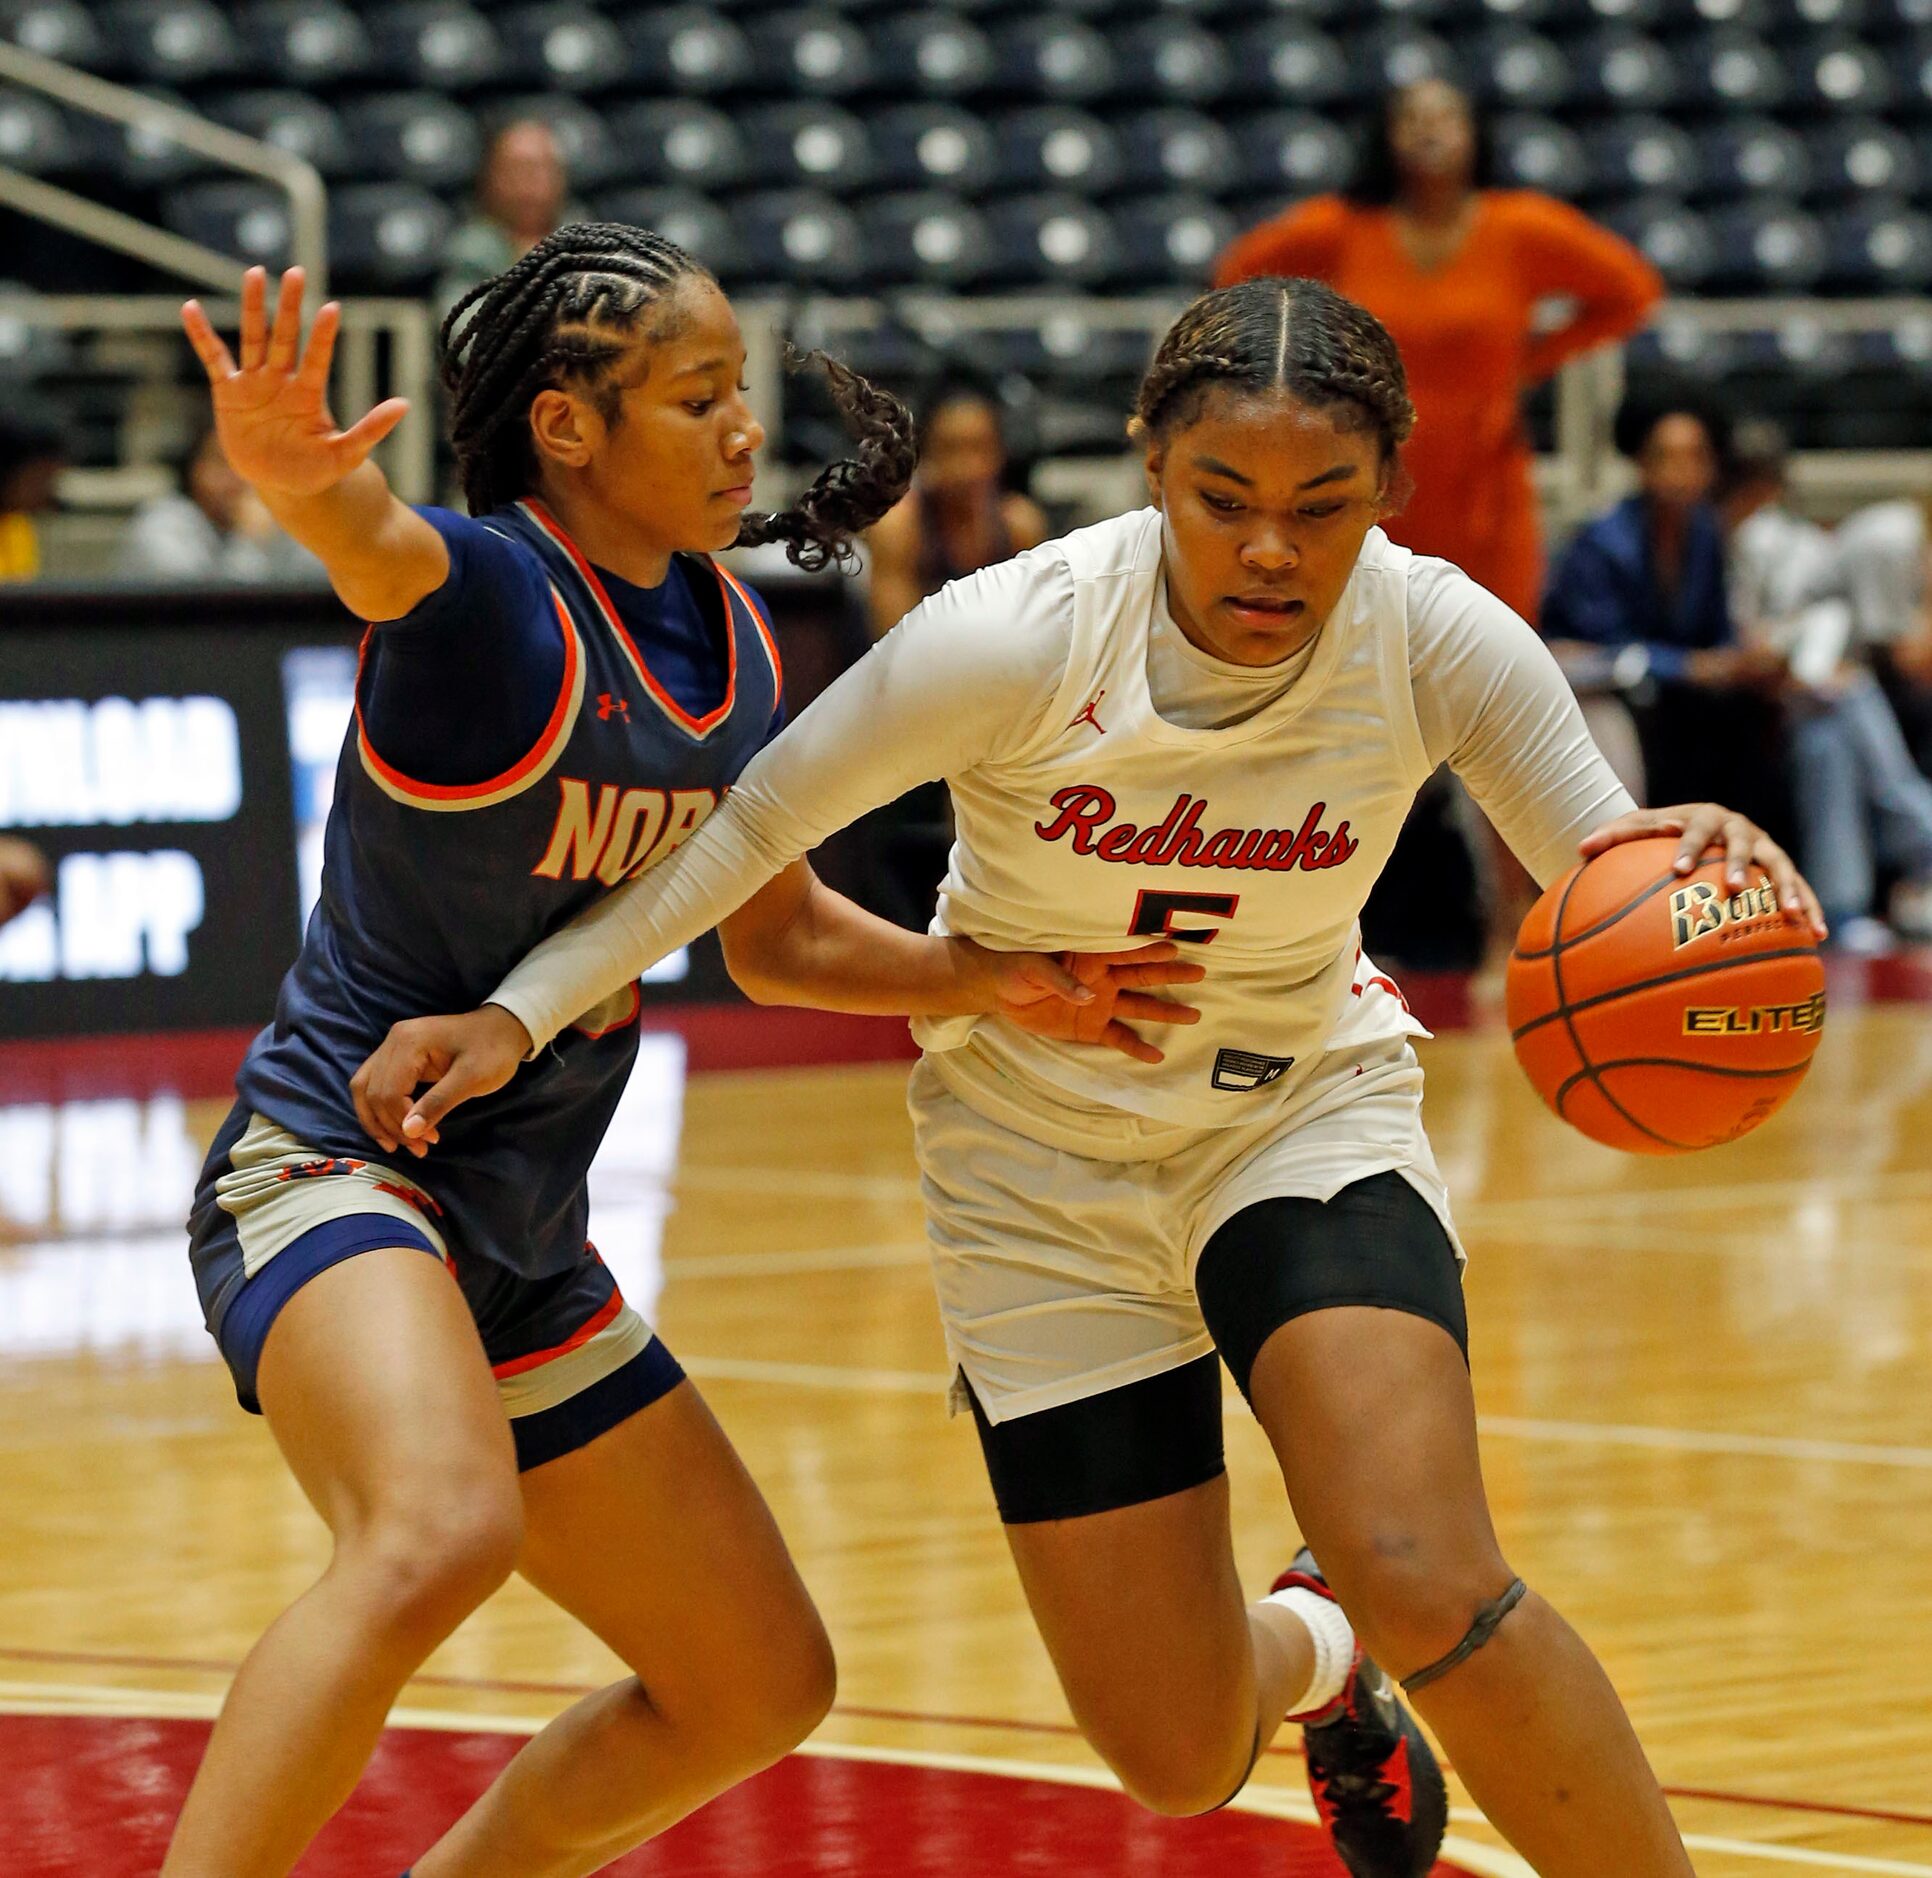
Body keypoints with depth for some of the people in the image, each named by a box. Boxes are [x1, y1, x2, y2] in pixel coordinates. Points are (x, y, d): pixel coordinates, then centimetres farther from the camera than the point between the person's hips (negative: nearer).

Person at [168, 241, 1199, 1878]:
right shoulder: (486, 594, -16)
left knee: (763, 1685, 15)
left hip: (525, 1249, 9)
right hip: (337, 1168, -9)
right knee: (441, 1533, -39)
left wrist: (988, 981, 6)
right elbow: (371, 538, -42)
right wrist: (290, 472, -64)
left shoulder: (733, 643, 7)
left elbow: (780, 939, 21)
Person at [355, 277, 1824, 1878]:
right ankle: (1318, 1667, 38)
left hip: (1303, 1105, 0)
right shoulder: (1020, 639, -26)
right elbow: (750, 827, -14)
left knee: (1430, 1586, -29)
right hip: (1040, 1165, 0)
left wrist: (1698, 869, -40)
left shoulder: (1439, 640, -21)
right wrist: (516, 1014, -20)